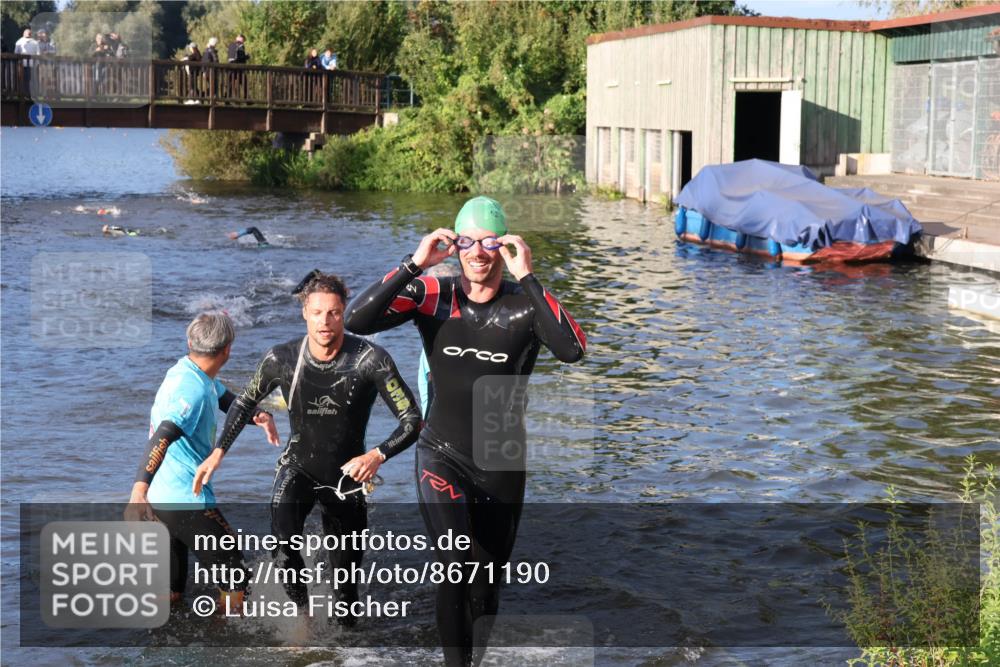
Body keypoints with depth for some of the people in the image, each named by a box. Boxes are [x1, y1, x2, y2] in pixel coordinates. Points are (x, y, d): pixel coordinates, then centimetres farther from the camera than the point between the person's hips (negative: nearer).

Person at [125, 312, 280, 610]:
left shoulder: (185, 371, 8)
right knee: (235, 574, 3)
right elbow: (161, 439, -33)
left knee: (170, 591, 17)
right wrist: (139, 491, -44)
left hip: (160, 498, 9)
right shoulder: (193, 389, -22)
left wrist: (259, 415, -4)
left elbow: (228, 400, 17)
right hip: (187, 501, -9)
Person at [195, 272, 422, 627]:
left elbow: (412, 420, -20)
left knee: (346, 568, 10)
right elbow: (246, 401, 6)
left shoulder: (371, 359, -22)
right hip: (298, 467, 0)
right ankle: (301, 608, -6)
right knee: (283, 544, -29)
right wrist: (219, 451, 0)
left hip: (347, 475, 0)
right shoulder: (282, 358, -14)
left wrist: (378, 455, -37)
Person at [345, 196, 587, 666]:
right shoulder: (432, 296, -8)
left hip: (502, 464, 1)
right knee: (457, 566, -24)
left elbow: (572, 350, -30)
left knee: (487, 581, 15)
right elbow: (356, 321, -20)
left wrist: (527, 279, -30)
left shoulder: (526, 304, -11)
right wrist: (415, 264, -25)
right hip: (442, 455, -1)